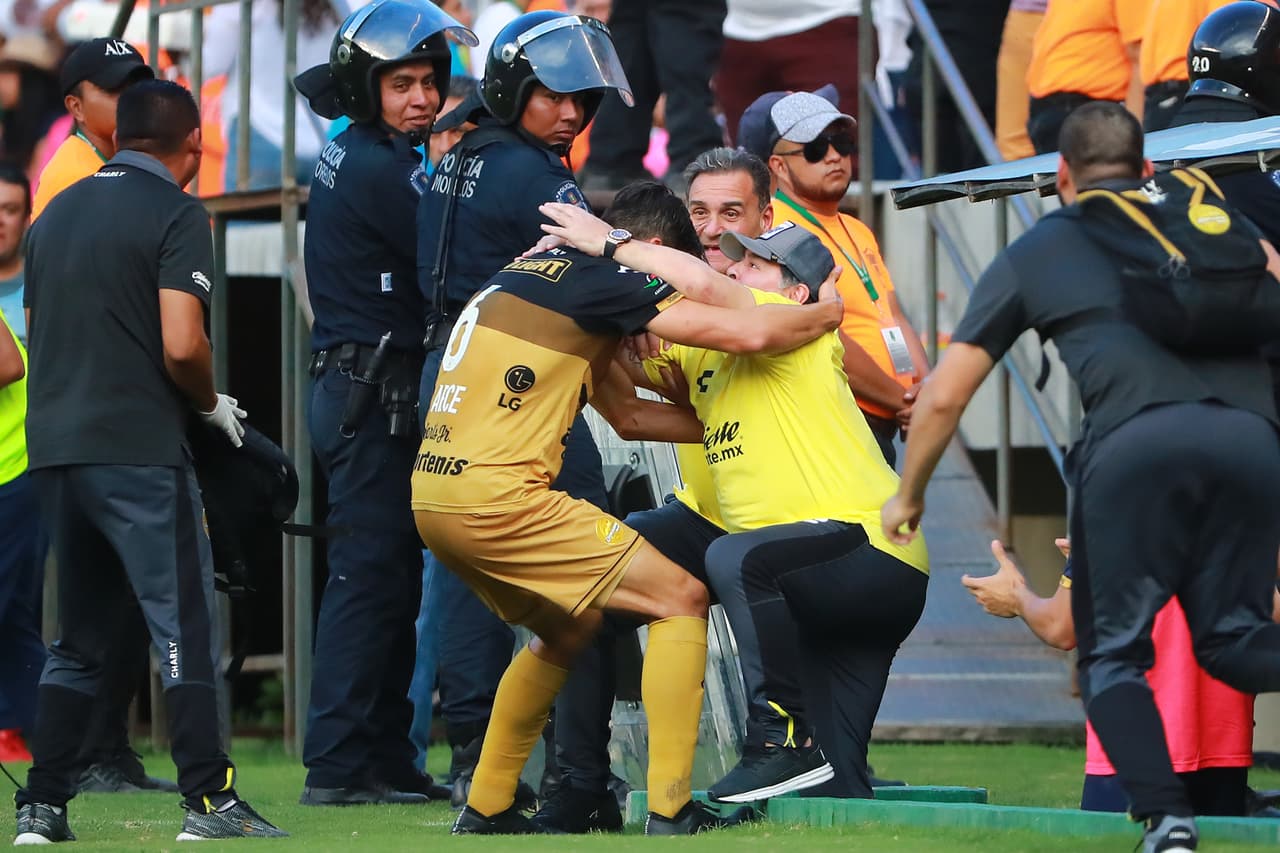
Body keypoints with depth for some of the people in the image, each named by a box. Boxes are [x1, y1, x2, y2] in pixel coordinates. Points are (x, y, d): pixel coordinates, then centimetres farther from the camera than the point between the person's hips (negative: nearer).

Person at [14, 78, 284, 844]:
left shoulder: (59, 211, 16)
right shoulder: (175, 214, -6)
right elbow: (181, 346, -17)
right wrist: (212, 405, 3)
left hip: (54, 445, 7)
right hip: (138, 446, -7)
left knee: (80, 635, 14)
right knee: (185, 627, -4)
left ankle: (43, 807, 8)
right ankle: (209, 802, -9)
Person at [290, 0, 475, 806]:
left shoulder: (353, 157, 16)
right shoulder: (380, 168, -15)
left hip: (360, 396, 10)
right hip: (375, 397, -10)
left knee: (390, 579, 13)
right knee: (371, 576, -9)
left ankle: (383, 757, 17)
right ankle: (340, 764, -8)